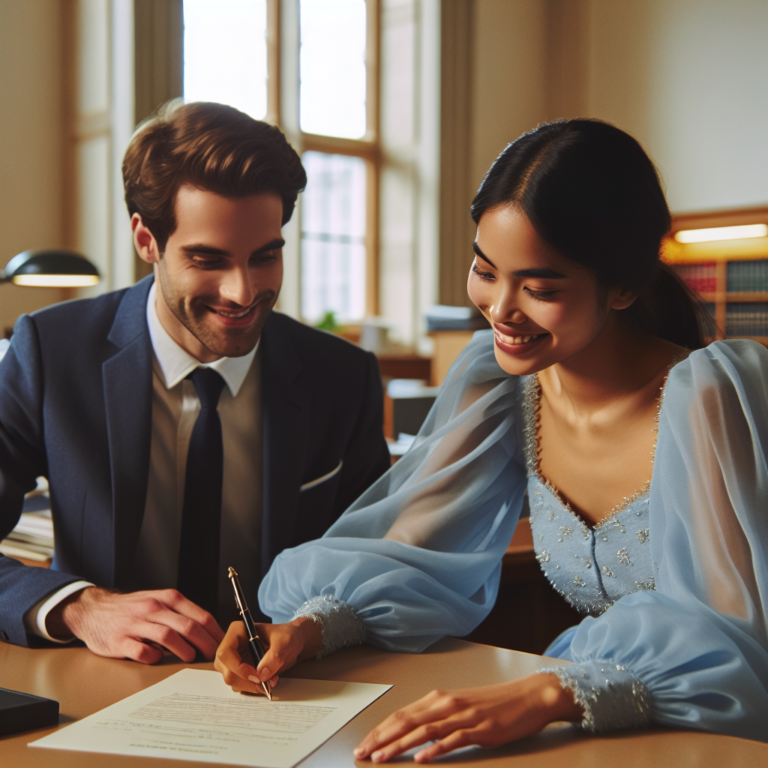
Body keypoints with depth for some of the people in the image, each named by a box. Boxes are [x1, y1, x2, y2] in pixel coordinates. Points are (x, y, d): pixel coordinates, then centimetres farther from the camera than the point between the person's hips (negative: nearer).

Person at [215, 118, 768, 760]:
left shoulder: (707, 396, -19)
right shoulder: (497, 376, -3)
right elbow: (418, 556, 1)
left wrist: (553, 694, -36)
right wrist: (313, 627, -17)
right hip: (592, 733, 4)